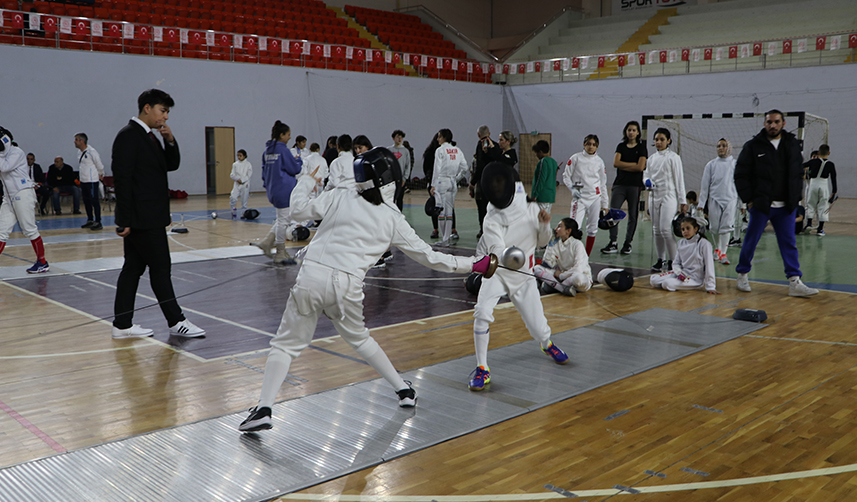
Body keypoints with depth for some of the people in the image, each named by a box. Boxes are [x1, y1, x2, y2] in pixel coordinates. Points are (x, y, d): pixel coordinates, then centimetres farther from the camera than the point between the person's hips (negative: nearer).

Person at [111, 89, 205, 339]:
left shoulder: (149, 136, 15)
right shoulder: (129, 135, -13)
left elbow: (171, 165, 20)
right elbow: (122, 179, -18)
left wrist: (170, 141, 1)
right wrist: (124, 221, -21)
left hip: (150, 217, 10)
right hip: (142, 218, -10)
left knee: (133, 269, 11)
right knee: (160, 267, -2)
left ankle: (122, 325, 17)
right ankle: (176, 321, 7)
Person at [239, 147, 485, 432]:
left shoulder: (340, 197, 3)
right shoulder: (392, 218, 6)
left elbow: (299, 210, 4)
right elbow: (427, 256, 9)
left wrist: (306, 181, 24)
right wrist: (472, 264, 18)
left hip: (312, 277, -1)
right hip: (347, 286, 1)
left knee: (286, 345, 9)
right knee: (359, 338, 27)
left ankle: (263, 409, -3)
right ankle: (403, 389, 32)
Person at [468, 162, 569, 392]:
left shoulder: (529, 207, -8)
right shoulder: (492, 219, -18)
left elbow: (541, 241, 5)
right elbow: (497, 252, -32)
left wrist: (545, 225, -16)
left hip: (524, 276, 3)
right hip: (496, 272, -2)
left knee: (537, 326, 7)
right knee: (482, 314, -28)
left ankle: (547, 344, 46)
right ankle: (482, 369, -13)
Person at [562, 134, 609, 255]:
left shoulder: (599, 162, 9)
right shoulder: (576, 158, 2)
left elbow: (603, 184, 14)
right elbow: (566, 176, 5)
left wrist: (605, 204, 13)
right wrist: (572, 189, -12)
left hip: (595, 197, 3)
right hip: (579, 197, -3)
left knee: (592, 229, 3)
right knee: (575, 227, -15)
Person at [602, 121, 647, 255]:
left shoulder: (642, 147, 4)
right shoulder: (621, 146, 12)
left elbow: (640, 167, -8)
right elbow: (616, 163, -3)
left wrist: (624, 166, -4)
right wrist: (633, 164, -5)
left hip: (635, 185, -2)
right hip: (620, 184, 2)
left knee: (633, 215, 1)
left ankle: (628, 244, 10)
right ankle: (613, 243, -5)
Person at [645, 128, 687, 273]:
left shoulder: (673, 157, -3)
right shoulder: (652, 158, 12)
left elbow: (679, 179, -4)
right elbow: (647, 175, 18)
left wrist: (683, 201, -7)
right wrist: (648, 182, -7)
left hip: (669, 195, -6)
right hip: (655, 196, 6)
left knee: (665, 229, -15)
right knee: (656, 230, 7)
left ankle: (673, 260, -7)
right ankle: (661, 259, 17)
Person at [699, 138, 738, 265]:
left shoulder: (735, 164, 5)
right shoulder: (711, 165, 7)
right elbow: (705, 185, 8)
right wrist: (701, 203, 5)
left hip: (730, 198, -1)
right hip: (714, 199, 1)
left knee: (727, 226, -9)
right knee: (714, 227, 4)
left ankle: (723, 253, -6)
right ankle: (717, 248, 28)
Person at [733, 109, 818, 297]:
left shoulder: (793, 145, 9)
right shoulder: (753, 146, -2)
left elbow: (799, 174, 16)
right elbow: (741, 175, -2)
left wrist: (796, 197, 7)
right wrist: (748, 199, -7)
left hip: (785, 206, 3)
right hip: (760, 204, -3)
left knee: (789, 243, 2)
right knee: (751, 241, 5)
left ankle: (795, 283, 3)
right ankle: (742, 274, 23)